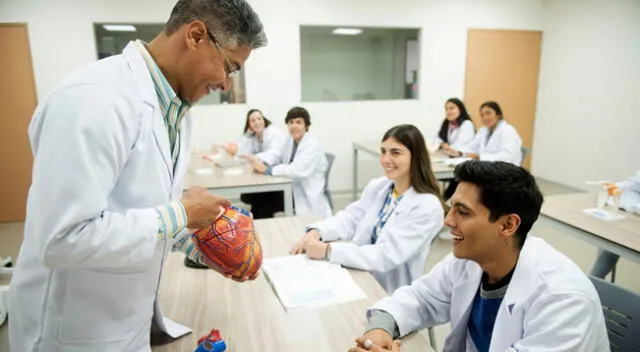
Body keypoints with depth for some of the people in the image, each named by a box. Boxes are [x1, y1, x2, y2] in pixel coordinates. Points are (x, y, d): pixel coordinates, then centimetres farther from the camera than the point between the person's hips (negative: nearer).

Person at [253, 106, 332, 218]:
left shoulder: (312, 145, -18)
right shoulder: (290, 140, 7)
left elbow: (297, 170, -30)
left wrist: (267, 170, -24)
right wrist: (263, 163, -9)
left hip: (308, 198, -7)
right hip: (290, 189, 7)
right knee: (259, 200, -10)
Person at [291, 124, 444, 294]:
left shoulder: (428, 207, -19)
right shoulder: (376, 186, 2)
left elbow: (388, 256, -25)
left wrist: (328, 250, -28)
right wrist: (315, 232, -17)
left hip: (389, 294, -5)